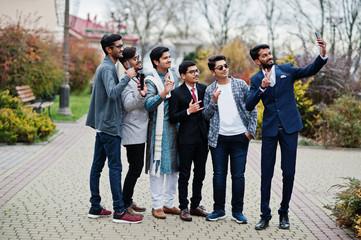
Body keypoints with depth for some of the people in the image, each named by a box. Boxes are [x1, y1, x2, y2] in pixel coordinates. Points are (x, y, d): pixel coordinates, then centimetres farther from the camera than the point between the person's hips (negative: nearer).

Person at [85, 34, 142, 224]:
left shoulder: (105, 67, 17)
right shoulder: (107, 68, -15)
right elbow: (112, 93, -30)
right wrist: (127, 77, -25)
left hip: (102, 125, 10)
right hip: (109, 126, -10)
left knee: (97, 166, 11)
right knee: (115, 167, -7)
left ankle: (95, 207, 17)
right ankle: (119, 211, -4)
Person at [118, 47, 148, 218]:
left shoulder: (138, 79, 16)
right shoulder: (126, 81, -14)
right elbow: (128, 105, -27)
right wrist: (141, 95, -42)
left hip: (140, 132, 10)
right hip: (133, 133, -10)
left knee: (136, 168, 13)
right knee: (135, 169, -8)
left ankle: (129, 201, 21)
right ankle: (125, 206, -2)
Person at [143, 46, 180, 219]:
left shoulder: (174, 77, 13)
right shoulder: (151, 80, -7)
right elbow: (148, 105, -19)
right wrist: (163, 93, -32)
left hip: (174, 127, 6)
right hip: (158, 127, -6)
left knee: (174, 166, 9)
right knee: (157, 166, -3)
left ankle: (169, 203, 18)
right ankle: (156, 205, 5)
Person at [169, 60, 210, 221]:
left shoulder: (204, 88, 8)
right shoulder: (177, 93, -5)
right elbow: (172, 118, -8)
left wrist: (209, 134, 8)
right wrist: (188, 111, -19)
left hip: (202, 138, 5)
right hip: (186, 139, -5)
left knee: (200, 173, 12)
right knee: (184, 175, 1)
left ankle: (195, 205, 24)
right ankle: (184, 208, 9)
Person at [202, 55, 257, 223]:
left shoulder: (241, 85, 5)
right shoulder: (210, 90, 9)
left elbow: (252, 109, 6)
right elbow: (206, 115, 8)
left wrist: (250, 131, -2)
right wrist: (213, 102, -8)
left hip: (240, 137, -1)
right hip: (218, 138, 1)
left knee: (238, 175, 2)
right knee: (219, 175, 5)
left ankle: (237, 211, 12)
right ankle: (219, 210, 15)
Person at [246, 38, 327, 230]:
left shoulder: (286, 70, 7)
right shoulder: (256, 80, 6)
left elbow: (310, 70, -3)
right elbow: (249, 106, -4)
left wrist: (322, 55, -20)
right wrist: (262, 88, -19)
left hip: (289, 127, 0)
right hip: (269, 129, 0)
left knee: (288, 172, 2)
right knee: (266, 173, 1)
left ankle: (284, 213, 17)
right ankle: (265, 216, 10)